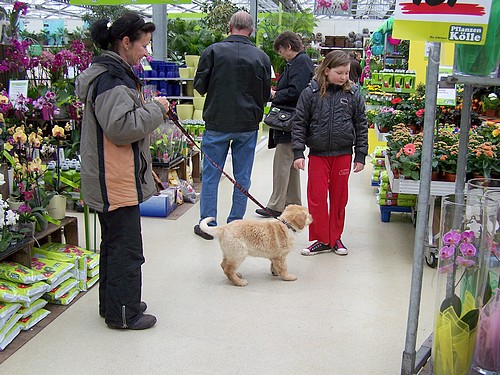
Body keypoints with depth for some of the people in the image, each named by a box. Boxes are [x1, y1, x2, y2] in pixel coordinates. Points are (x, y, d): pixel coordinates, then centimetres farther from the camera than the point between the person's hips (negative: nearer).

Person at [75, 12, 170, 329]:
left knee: (114, 243, 20)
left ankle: (113, 303, 34)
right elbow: (122, 127, -26)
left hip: (115, 179, 11)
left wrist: (153, 111, 10)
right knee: (127, 247, -1)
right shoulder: (112, 79, -19)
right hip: (116, 181, -11)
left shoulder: (113, 73, 15)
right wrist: (155, 109, -15)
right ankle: (124, 313, 11)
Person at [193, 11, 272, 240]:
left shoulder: (213, 51, -8)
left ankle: (208, 224, 14)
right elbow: (266, 95, 5)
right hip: (248, 125, 2)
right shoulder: (261, 57, -2)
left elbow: (199, 86, -2)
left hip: (217, 123, -1)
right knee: (242, 177, 11)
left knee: (210, 175, 9)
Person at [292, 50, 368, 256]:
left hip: (343, 154, 1)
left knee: (339, 197, 10)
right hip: (318, 154, -1)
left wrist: (360, 156, 2)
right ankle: (322, 239, 13)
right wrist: (298, 152, -8)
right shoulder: (310, 93, -4)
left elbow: (361, 125, 5)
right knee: (317, 197, 0)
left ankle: (335, 237, 24)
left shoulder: (353, 94, 0)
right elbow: (299, 123, -1)